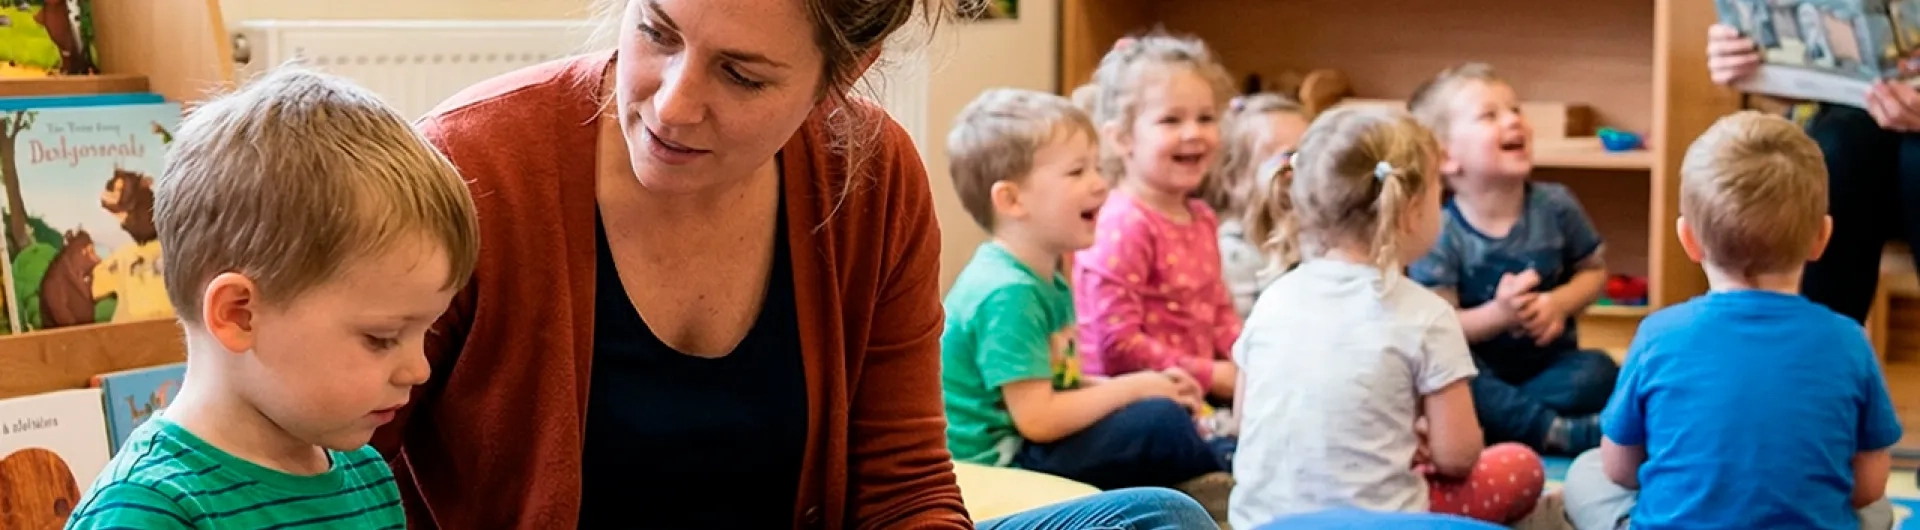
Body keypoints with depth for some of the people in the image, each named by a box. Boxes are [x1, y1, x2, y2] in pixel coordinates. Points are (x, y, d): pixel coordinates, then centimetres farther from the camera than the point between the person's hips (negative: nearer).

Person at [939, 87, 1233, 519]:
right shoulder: (1007, 293, -22)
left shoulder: (1047, 278, 8)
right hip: (999, 465, -11)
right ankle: (1229, 490, 6)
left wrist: (1131, 388, 1)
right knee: (1161, 424, -16)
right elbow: (1038, 419, -25)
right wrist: (1133, 387, -13)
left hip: (1032, 449, 11)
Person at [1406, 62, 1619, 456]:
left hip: (1547, 363, 3)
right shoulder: (1440, 233, -14)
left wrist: (1560, 303, -12)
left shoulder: (1555, 206, -3)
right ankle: (1562, 432, -33)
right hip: (1480, 371, -3)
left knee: (1600, 372, -25)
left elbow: (1594, 270, 9)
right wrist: (1497, 315, -32)